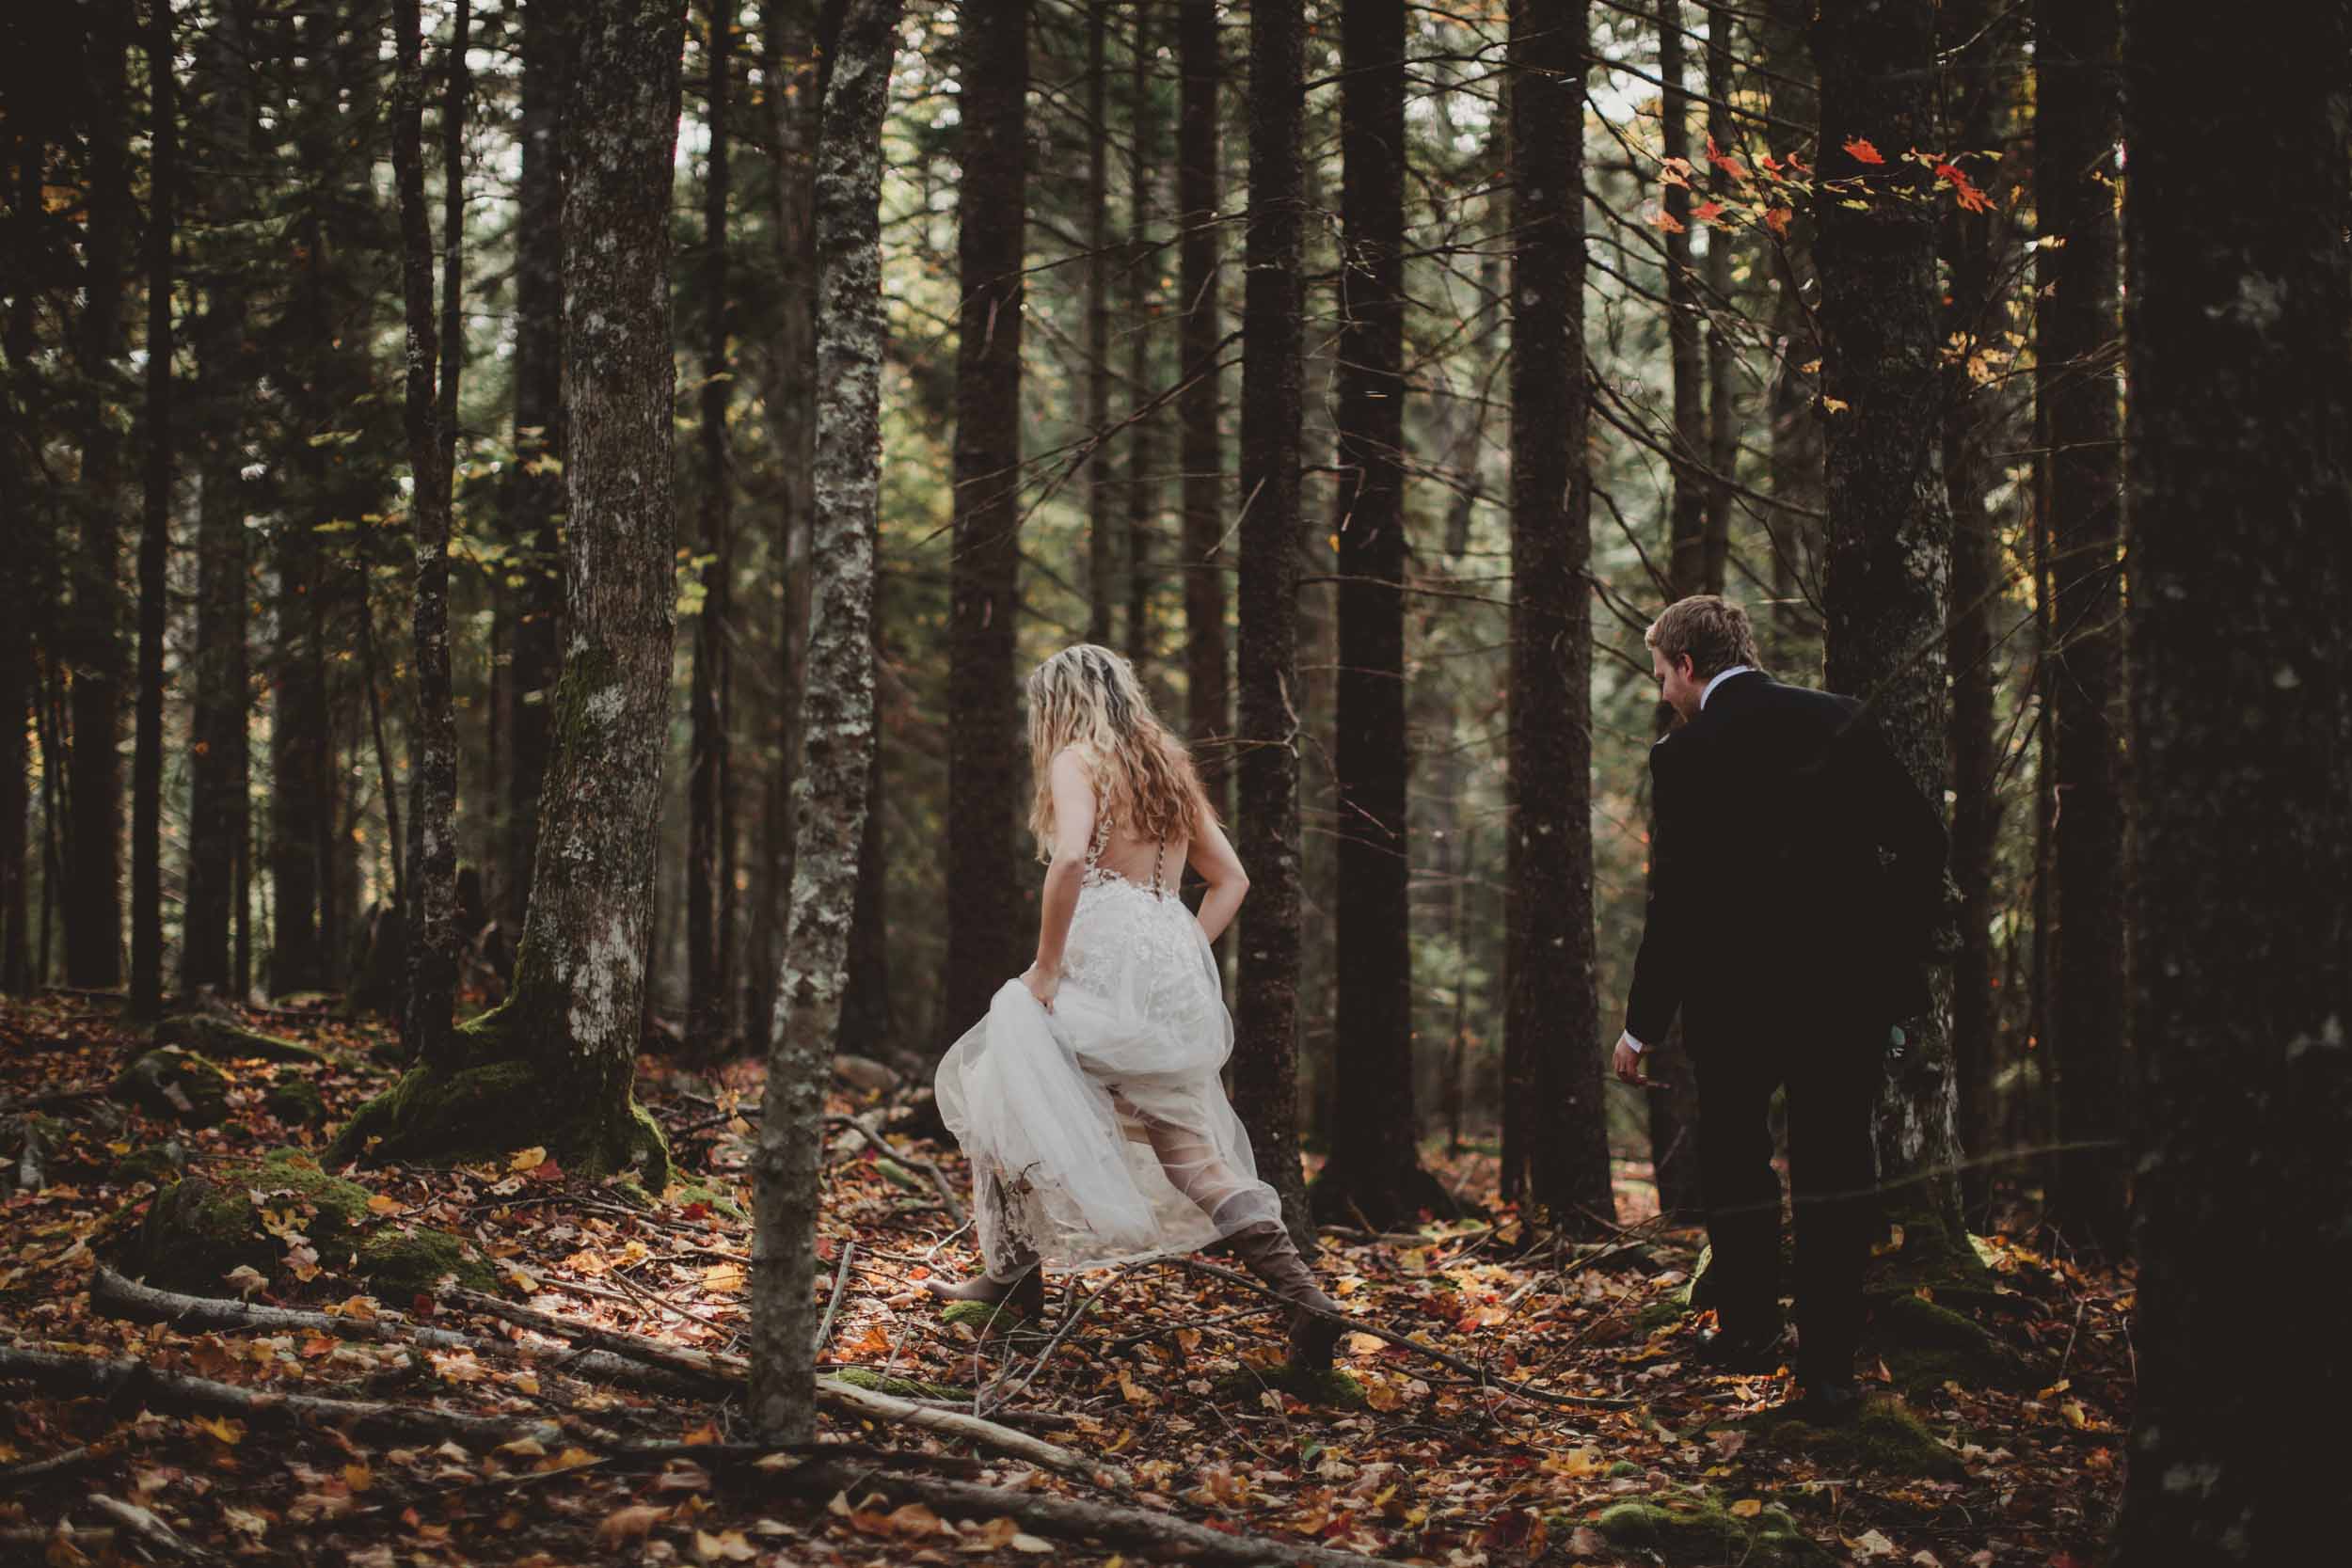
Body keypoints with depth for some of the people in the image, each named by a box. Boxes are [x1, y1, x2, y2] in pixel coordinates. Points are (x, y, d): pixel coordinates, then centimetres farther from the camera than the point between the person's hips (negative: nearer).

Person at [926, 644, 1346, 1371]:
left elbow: (1070, 858, -21)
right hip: (1174, 969, 7)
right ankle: (1304, 1295, -9)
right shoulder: (1167, 767, 21)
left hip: (1105, 961, -7)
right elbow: (1230, 879, 22)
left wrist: (1044, 968, -15)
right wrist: (1184, 958, 18)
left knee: (998, 1092, 13)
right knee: (1189, 1149, 6)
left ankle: (1012, 1272, 10)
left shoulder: (1078, 760, -2)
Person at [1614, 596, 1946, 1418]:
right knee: (1835, 1168, 7)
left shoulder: (1687, 755, -10)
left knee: (1733, 1155, 17)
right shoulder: (1843, 720, 3)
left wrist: (1642, 1026, -6)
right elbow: (1920, 839, 4)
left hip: (1738, 991, -3)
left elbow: (1678, 900, -13)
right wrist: (1905, 951, 14)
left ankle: (1749, 1326, 22)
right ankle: (1830, 1364, 5)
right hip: (1851, 982, 3)